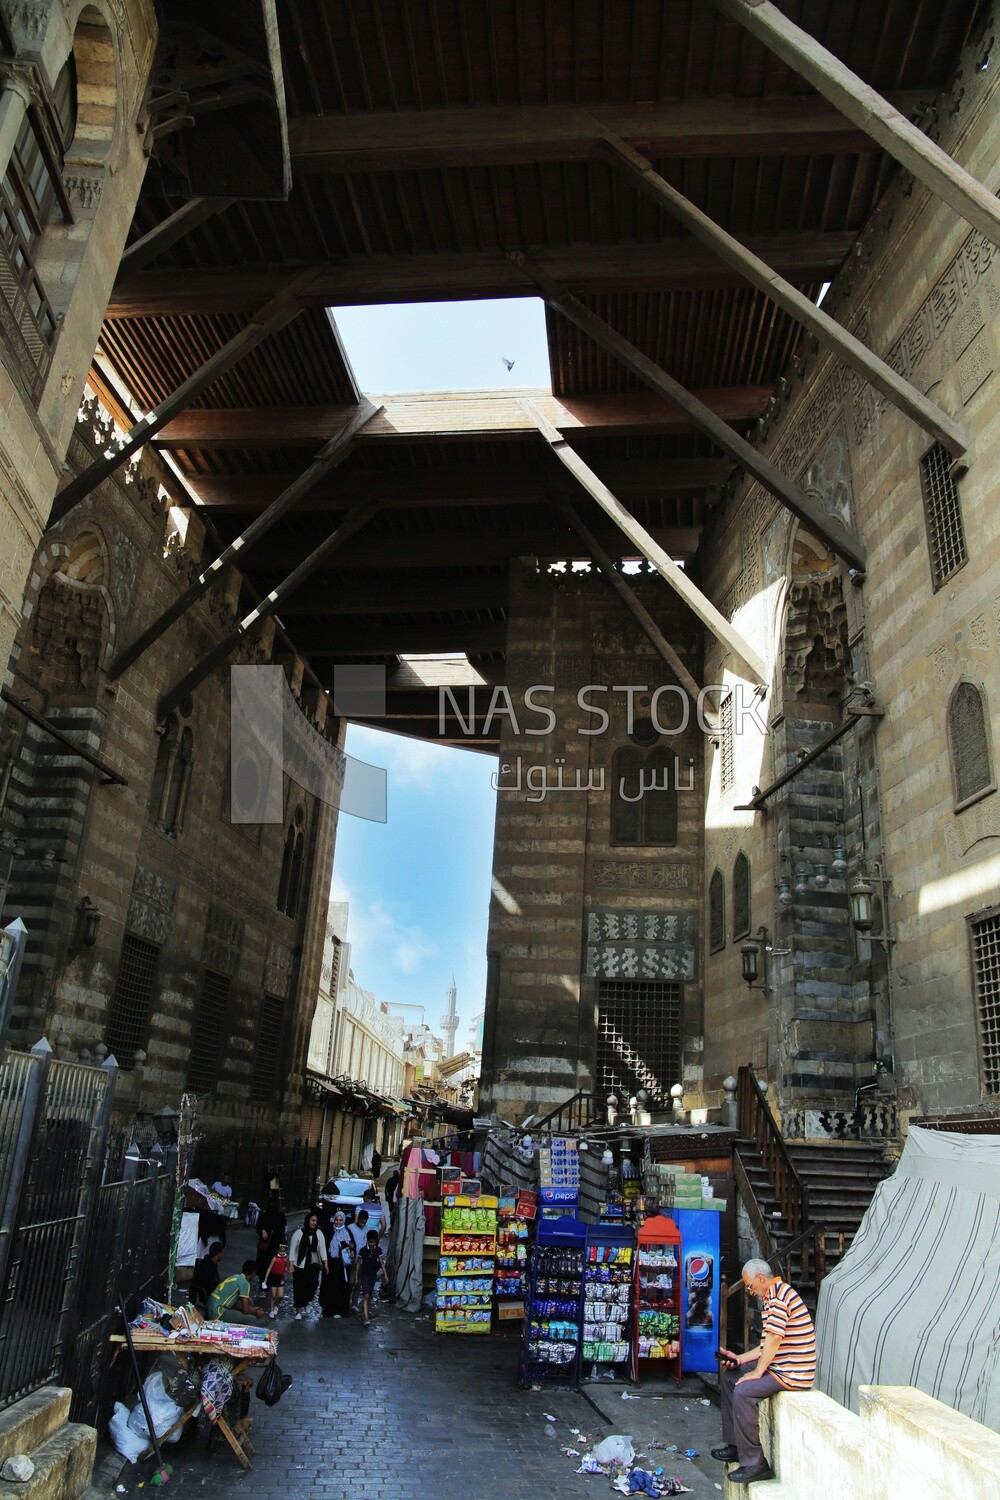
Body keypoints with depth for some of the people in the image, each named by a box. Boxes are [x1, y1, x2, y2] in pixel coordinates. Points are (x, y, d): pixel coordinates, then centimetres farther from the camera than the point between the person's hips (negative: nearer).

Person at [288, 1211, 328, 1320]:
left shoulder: (319, 1233, -1)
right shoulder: (299, 1233, -8)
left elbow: (322, 1248, 0)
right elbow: (292, 1249, -4)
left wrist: (325, 1263, -7)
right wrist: (291, 1264, -9)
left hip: (314, 1265, 2)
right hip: (299, 1265, -2)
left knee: (313, 1285, 1)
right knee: (299, 1287, -1)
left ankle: (306, 1301, 32)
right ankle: (298, 1311, 13)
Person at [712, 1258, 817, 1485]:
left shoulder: (779, 1295, -18)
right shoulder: (774, 1295, 16)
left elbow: (774, 1338, -23)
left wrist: (758, 1372, -17)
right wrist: (739, 1358, 14)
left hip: (792, 1372, -11)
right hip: (780, 1365, 11)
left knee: (743, 1391, -24)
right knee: (729, 1377, 15)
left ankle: (755, 1464, -16)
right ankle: (736, 1445, 22)